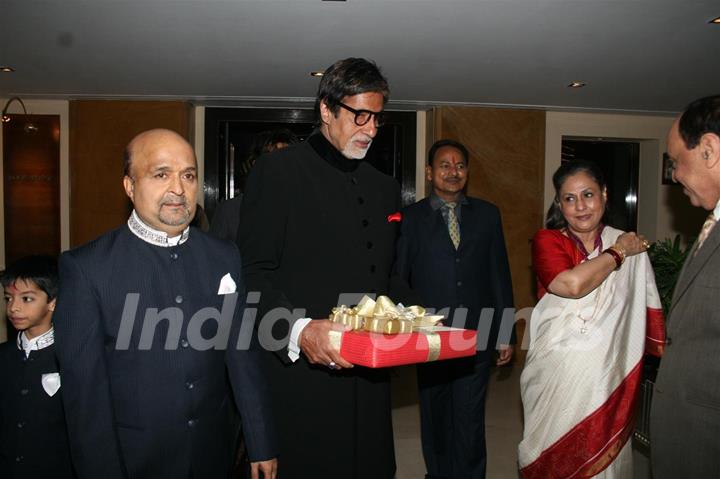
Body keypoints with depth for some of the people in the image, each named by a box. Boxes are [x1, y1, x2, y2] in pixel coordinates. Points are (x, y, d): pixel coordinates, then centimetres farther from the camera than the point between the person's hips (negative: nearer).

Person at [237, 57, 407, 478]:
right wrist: (297, 330, -26)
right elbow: (253, 273, -12)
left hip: (370, 379, 6)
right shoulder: (278, 171, -5)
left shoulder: (385, 188, 15)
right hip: (300, 376, -6)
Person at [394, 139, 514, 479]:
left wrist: (506, 334, 7)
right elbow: (397, 278, 0)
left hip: (477, 337, 1)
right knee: (435, 419, 14)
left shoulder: (487, 214, 7)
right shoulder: (410, 218, 0)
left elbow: (500, 275, 8)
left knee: (470, 421, 7)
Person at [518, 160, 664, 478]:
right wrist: (617, 254, -9)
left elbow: (646, 313, 6)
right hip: (555, 377, 0)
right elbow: (572, 284, -20)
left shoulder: (632, 247, 1)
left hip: (607, 378, 1)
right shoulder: (547, 241, -2)